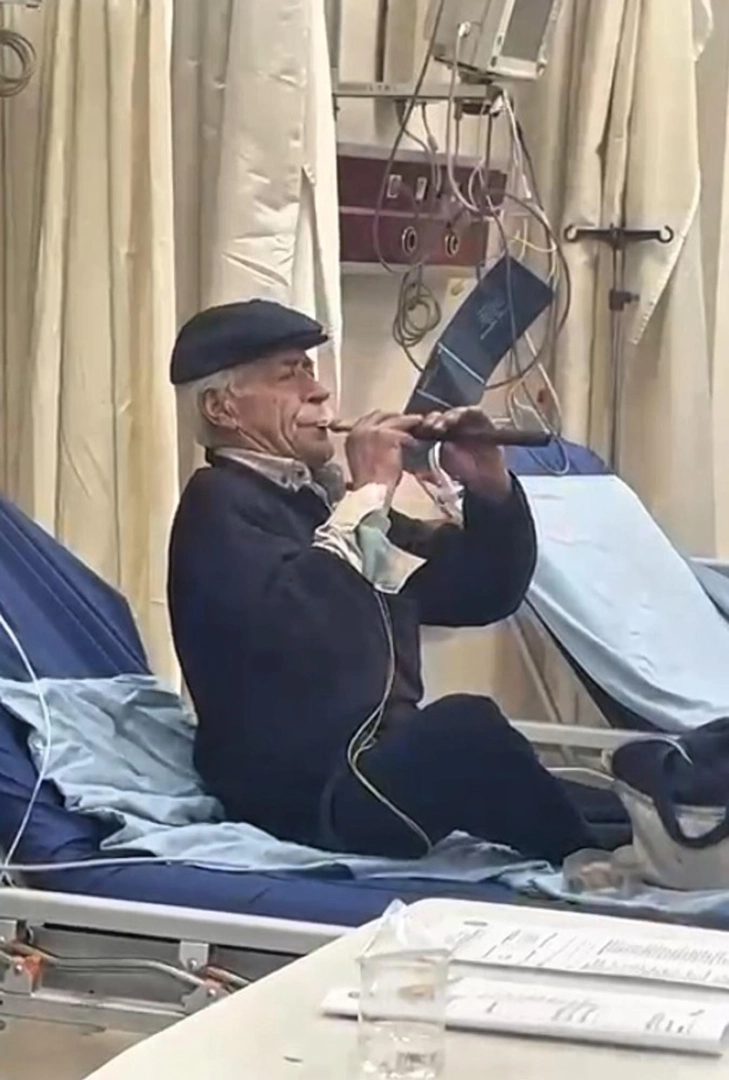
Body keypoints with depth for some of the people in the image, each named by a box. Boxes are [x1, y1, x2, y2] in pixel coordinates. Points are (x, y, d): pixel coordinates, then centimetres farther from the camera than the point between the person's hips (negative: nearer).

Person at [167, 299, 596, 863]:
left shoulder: (323, 498, 20)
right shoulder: (219, 505, -3)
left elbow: (482, 594, 23)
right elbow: (291, 624, -25)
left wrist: (491, 492, 6)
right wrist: (369, 495, -15)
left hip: (385, 769, 9)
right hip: (302, 793, -8)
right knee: (464, 724, -33)